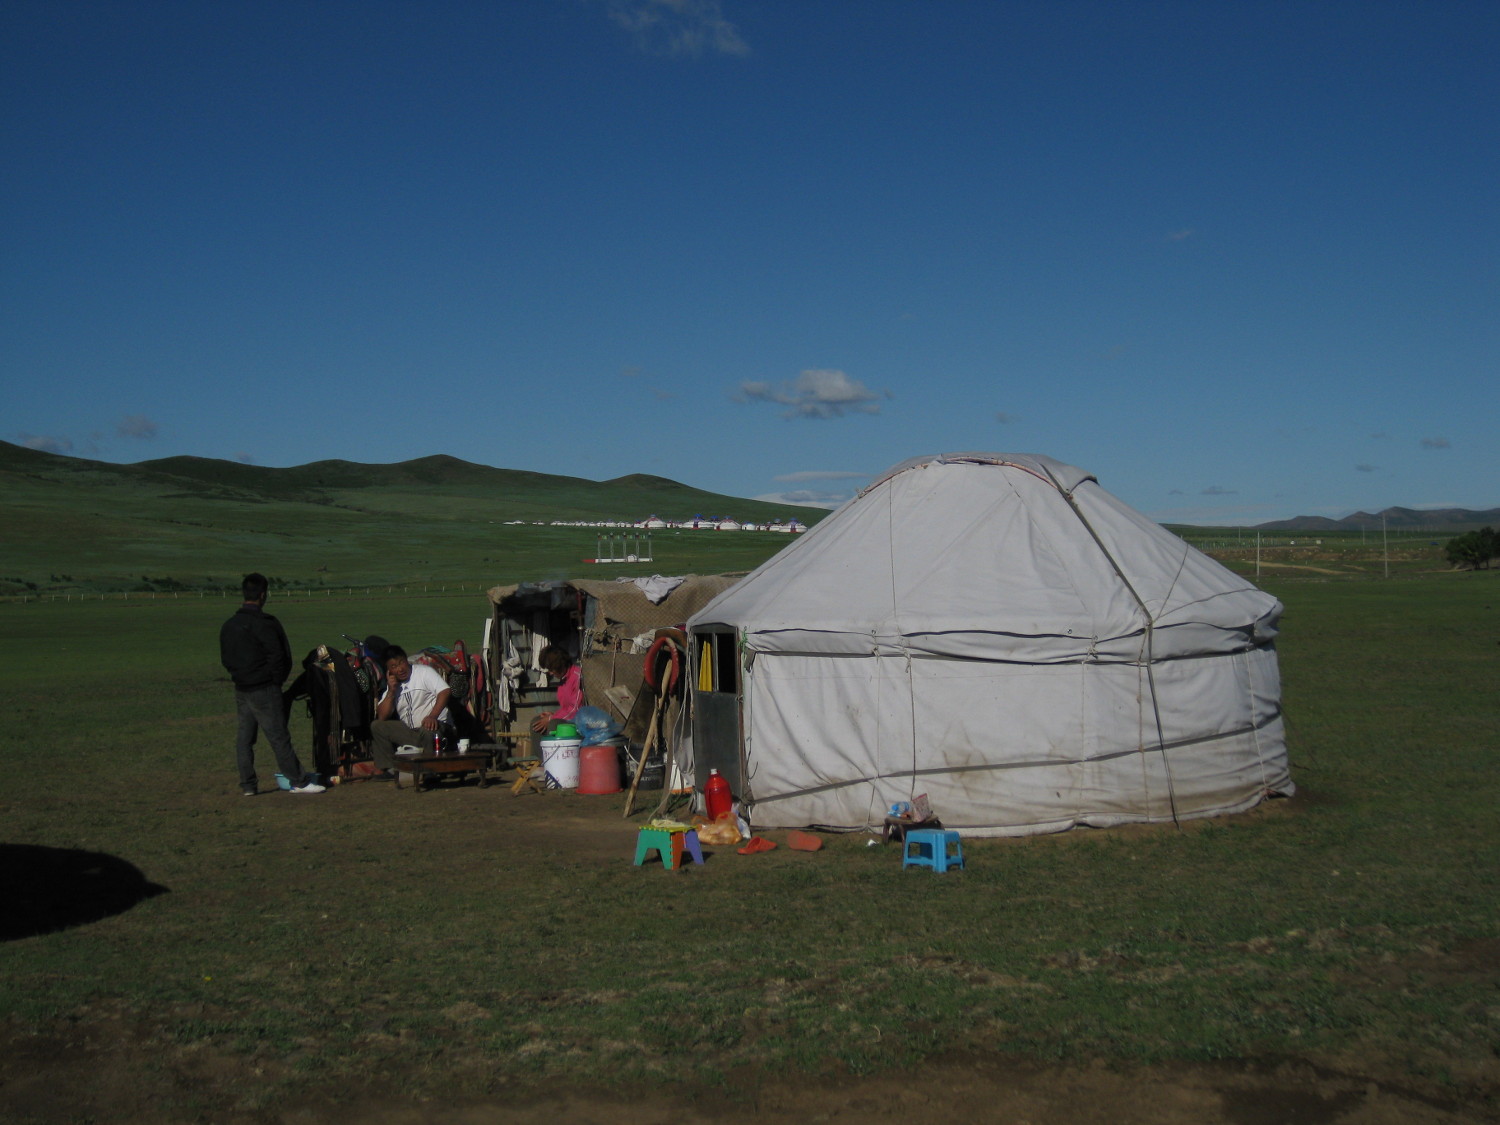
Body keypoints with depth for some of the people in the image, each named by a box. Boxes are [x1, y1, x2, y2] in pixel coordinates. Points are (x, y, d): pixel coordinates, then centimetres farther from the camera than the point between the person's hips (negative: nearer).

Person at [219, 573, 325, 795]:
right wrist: (277, 680, -3)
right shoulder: (264, 624, -16)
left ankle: (247, 784, 14)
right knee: (279, 736, -3)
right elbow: (278, 657, -18)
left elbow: (225, 659, 14)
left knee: (244, 737, 11)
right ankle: (298, 781, 3)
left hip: (241, 690, 7)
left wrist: (239, 675, 16)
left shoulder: (228, 626, 8)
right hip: (264, 689, -7)